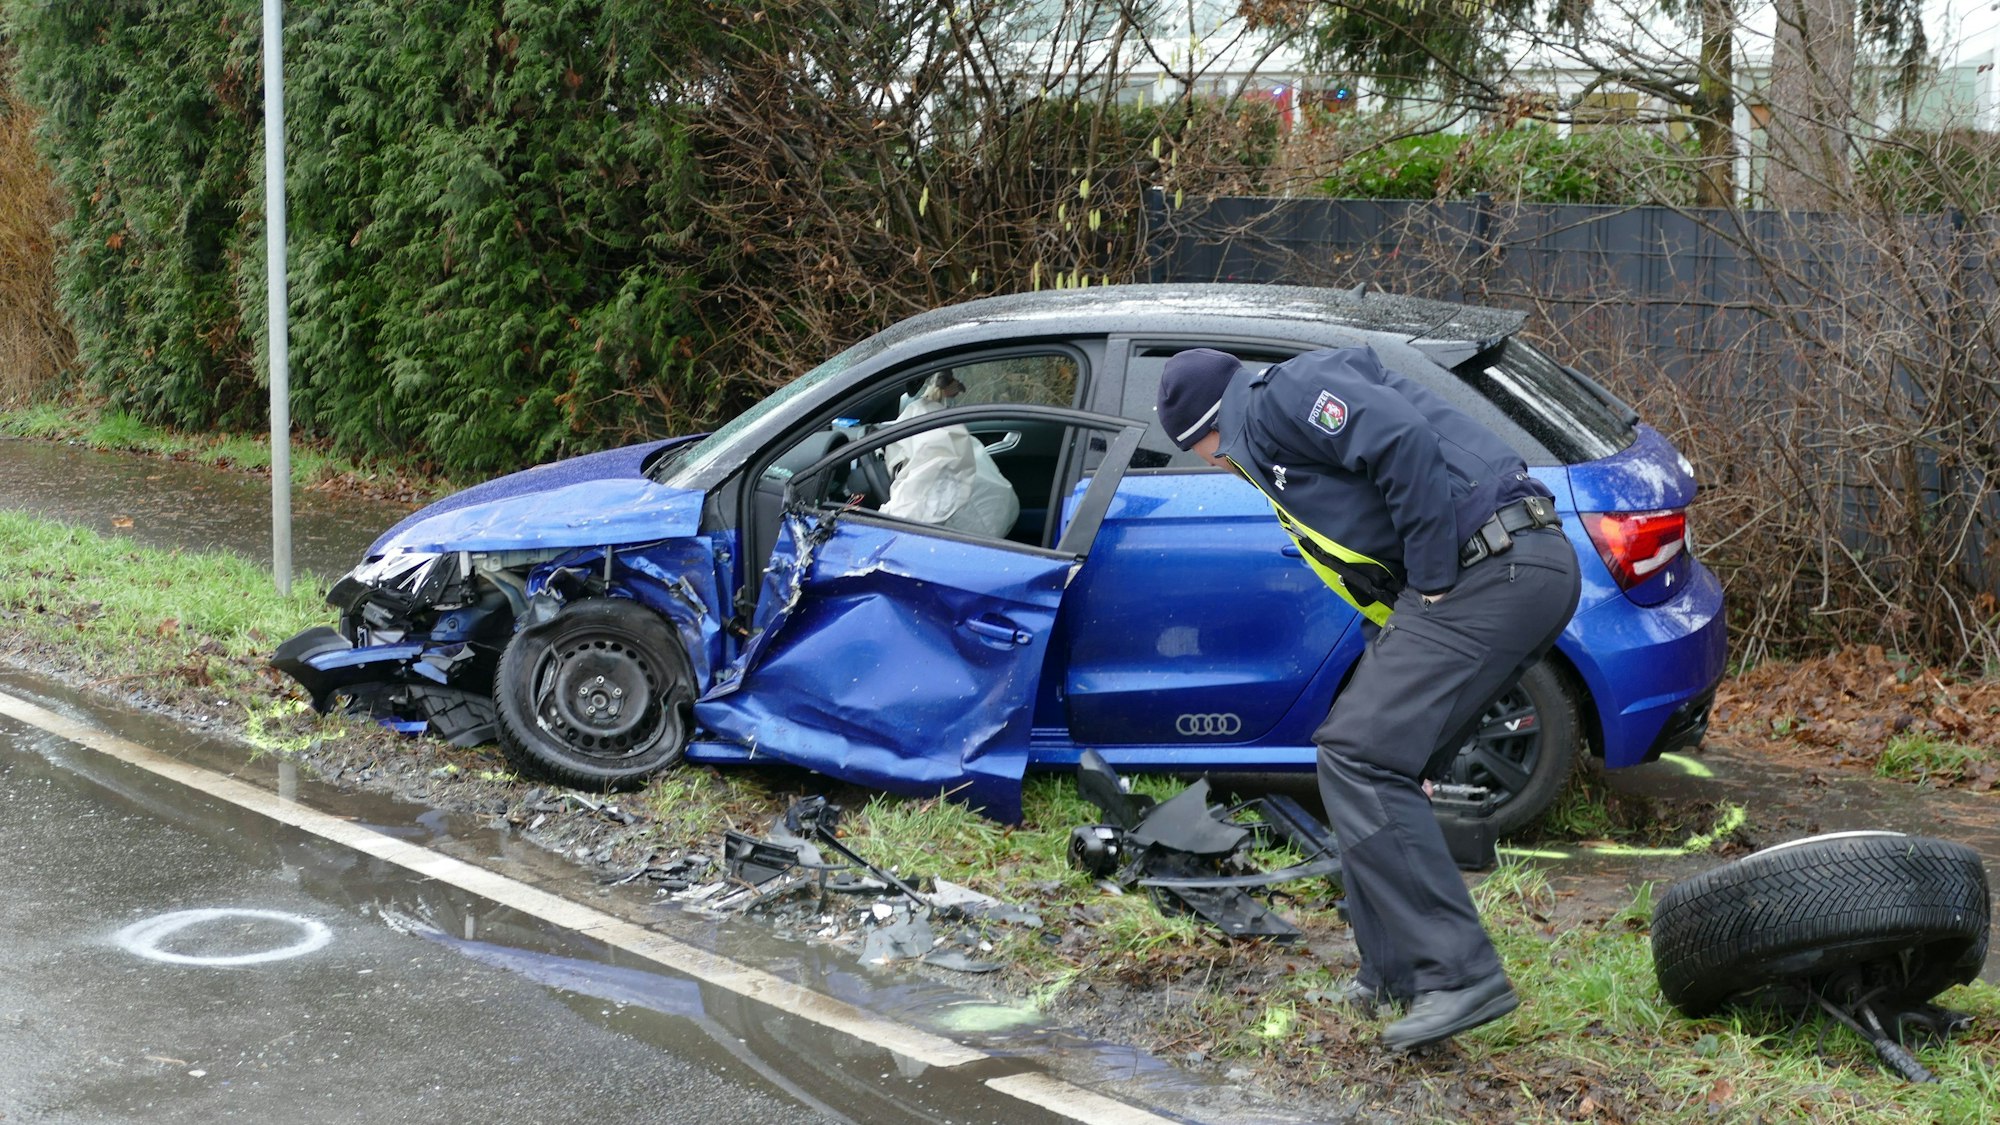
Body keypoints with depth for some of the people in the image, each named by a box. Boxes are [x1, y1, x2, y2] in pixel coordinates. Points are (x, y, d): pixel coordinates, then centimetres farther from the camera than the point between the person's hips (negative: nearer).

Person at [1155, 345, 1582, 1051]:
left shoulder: (1283, 395, -1)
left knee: (1359, 757, -13)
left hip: (1493, 572, -10)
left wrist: (1431, 582, -13)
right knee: (1380, 764, 16)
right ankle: (1395, 971, 21)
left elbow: (1405, 443, -18)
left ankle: (1458, 974, -16)